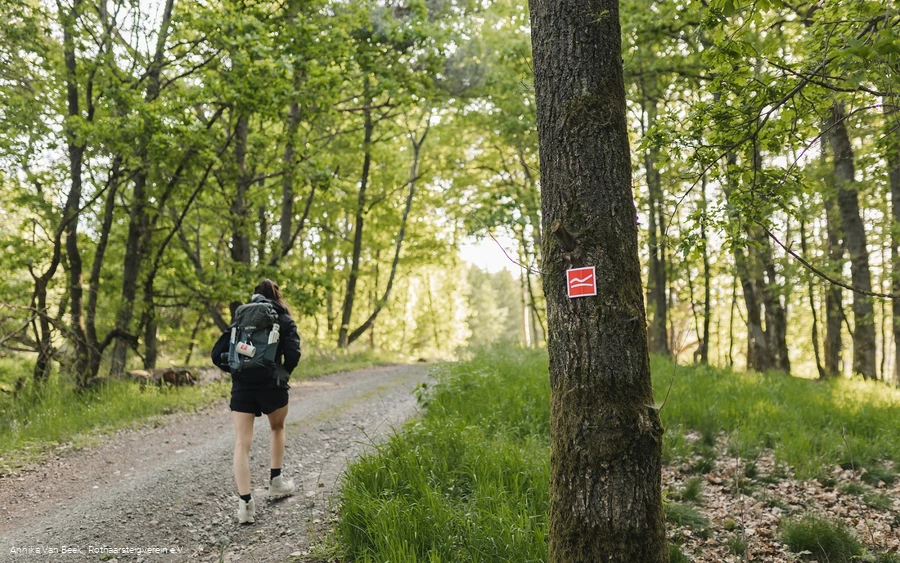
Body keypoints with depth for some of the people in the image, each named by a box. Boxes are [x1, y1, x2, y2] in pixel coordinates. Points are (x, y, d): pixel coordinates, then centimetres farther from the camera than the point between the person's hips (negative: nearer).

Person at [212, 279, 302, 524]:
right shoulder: (284, 320, 6)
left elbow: (218, 354, 9)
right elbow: (293, 354, -9)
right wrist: (283, 373, 9)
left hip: (241, 386, 2)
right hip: (271, 385, -1)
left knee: (241, 444, 2)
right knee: (277, 428, 26)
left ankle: (245, 503, -5)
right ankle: (276, 481, 31)